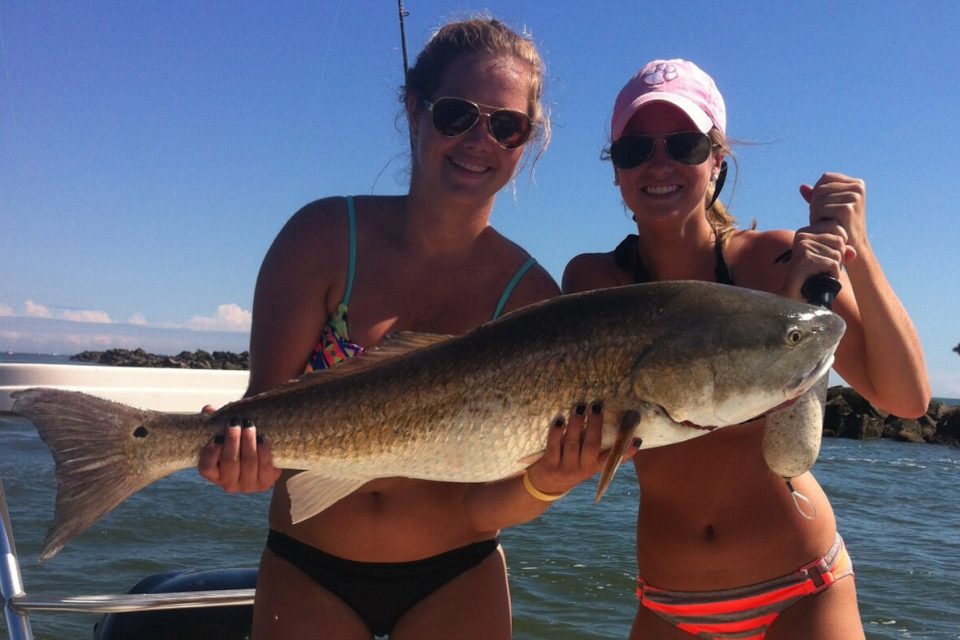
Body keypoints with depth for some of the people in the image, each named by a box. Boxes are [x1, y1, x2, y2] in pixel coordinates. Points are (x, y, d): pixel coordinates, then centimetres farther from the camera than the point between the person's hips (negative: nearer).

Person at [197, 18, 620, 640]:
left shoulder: (529, 294, -13)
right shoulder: (327, 235, -13)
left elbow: (484, 507, -14)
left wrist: (543, 484, -34)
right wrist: (247, 453, -35)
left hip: (456, 582, 1)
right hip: (306, 571, 0)